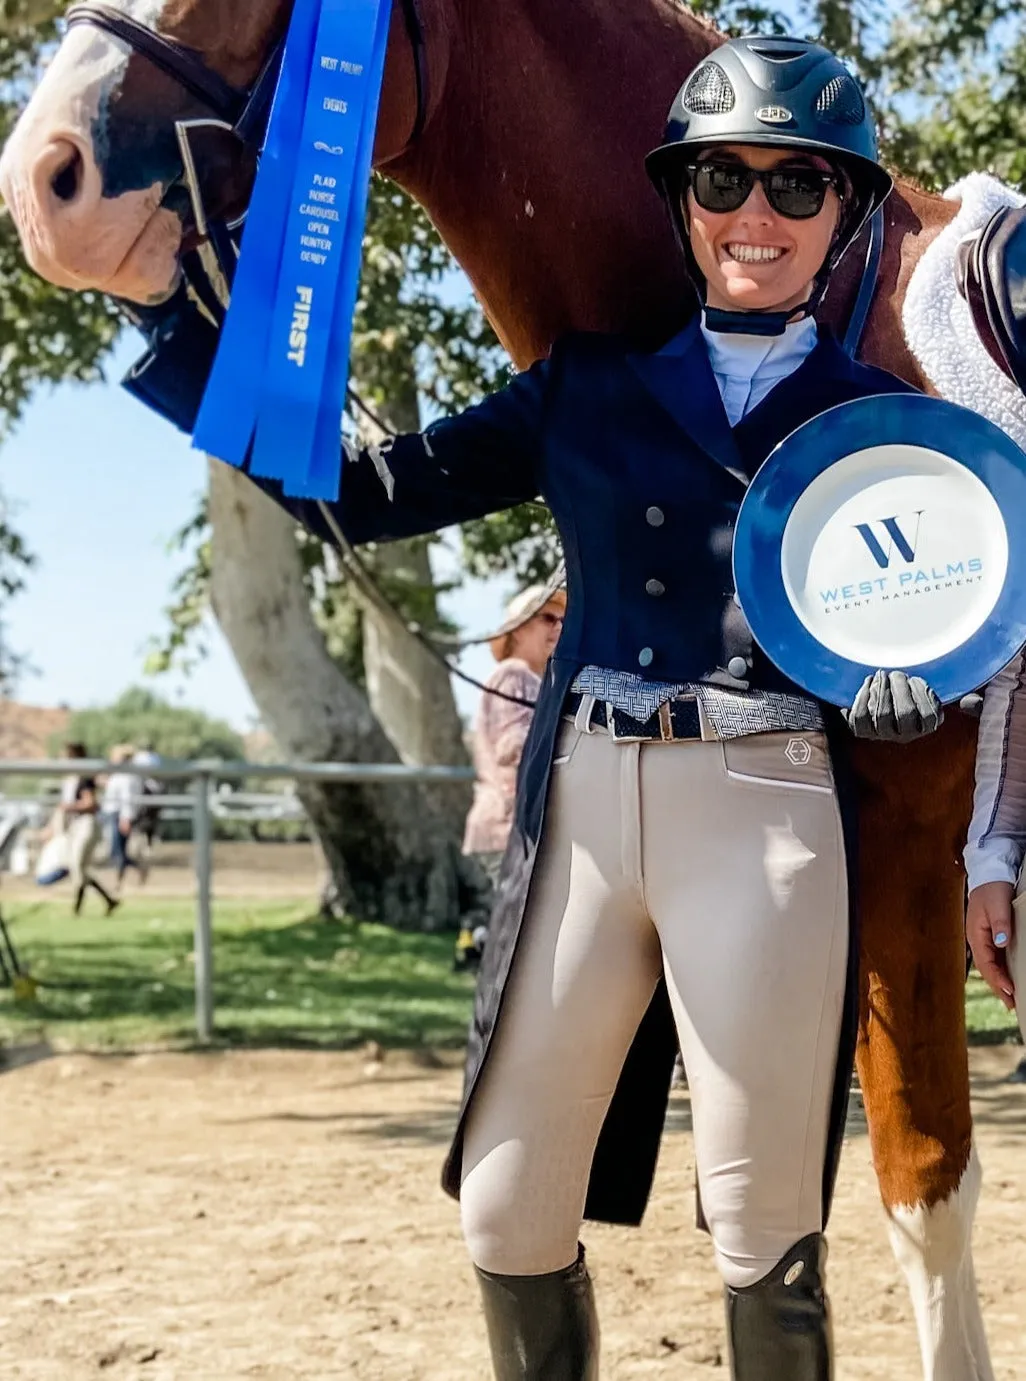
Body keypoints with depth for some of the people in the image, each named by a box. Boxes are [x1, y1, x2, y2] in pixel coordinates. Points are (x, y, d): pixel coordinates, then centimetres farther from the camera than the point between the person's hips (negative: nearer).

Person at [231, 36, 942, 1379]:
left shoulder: (877, 417, 5)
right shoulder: (589, 387, 11)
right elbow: (355, 495, 9)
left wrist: (910, 681, -20)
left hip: (761, 814, -3)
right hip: (581, 807, 3)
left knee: (764, 1232, 2)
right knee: (506, 1212, 9)